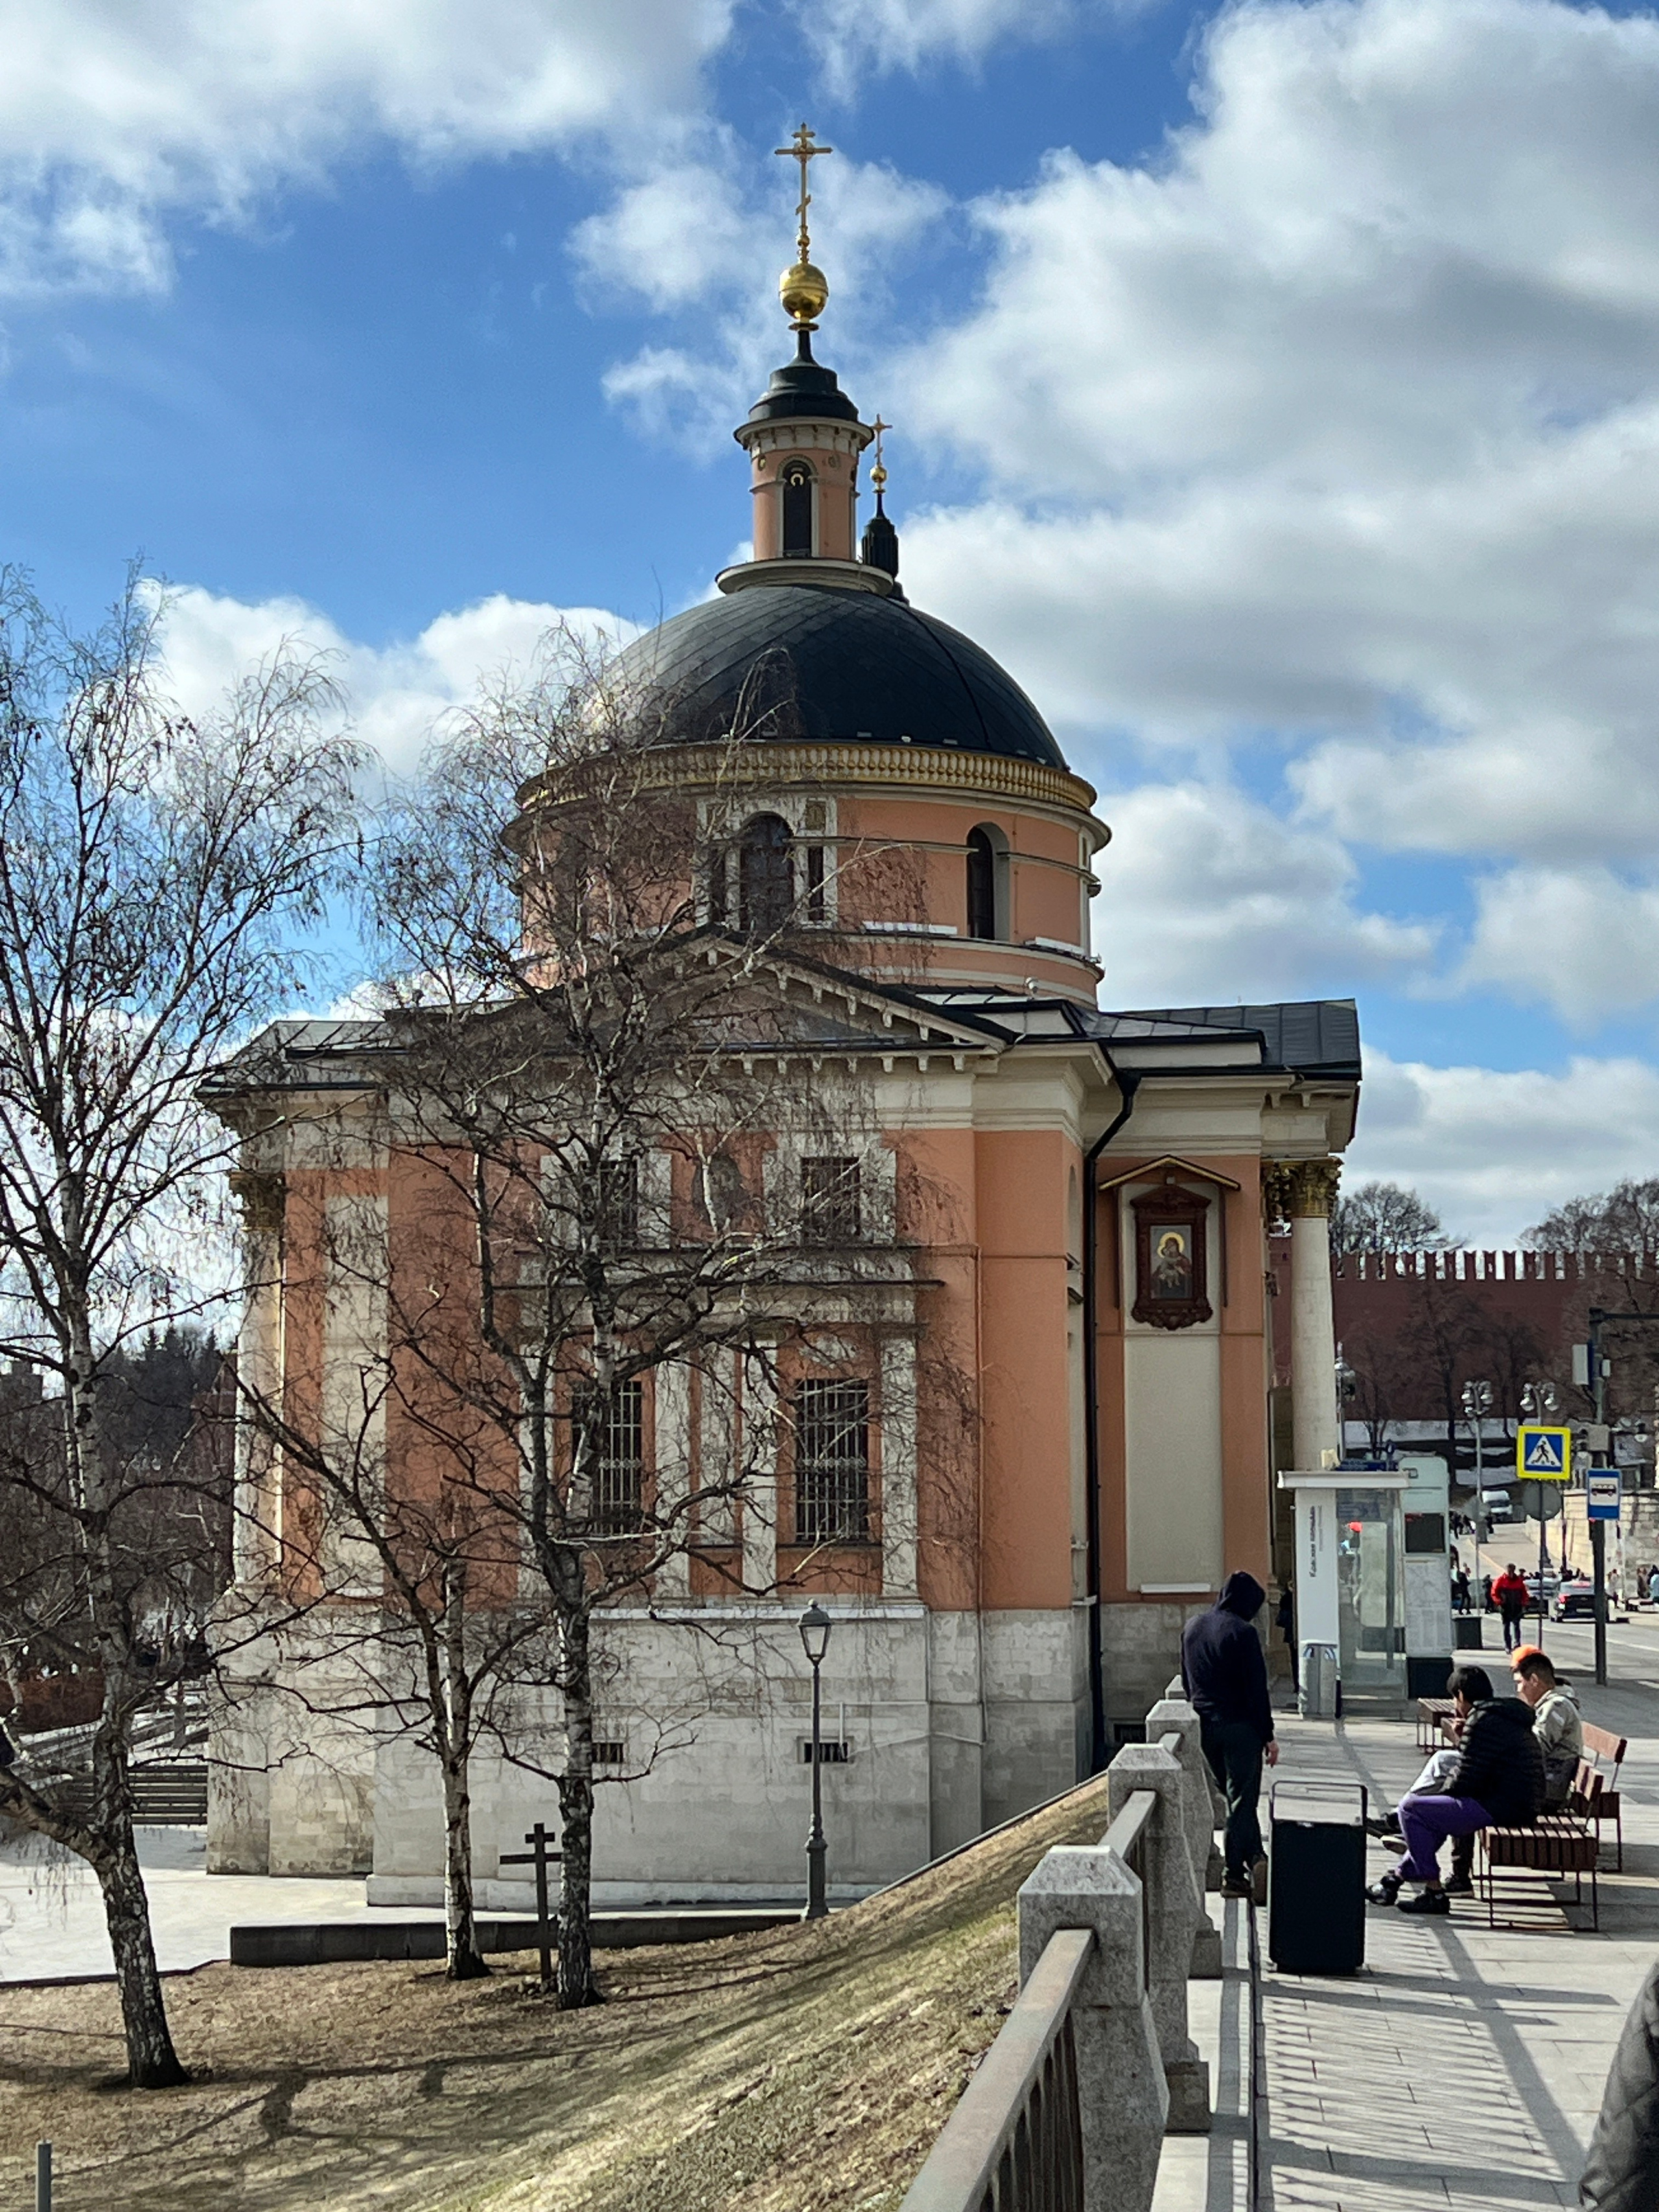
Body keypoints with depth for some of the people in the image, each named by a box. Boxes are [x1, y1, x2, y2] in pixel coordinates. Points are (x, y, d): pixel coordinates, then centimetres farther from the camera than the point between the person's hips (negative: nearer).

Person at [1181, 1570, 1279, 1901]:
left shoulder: (1192, 1627, 7)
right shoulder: (1242, 1633, -15)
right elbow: (1257, 1688, -15)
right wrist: (1268, 1736, -10)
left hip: (1206, 1727, 7)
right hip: (1239, 1726, -7)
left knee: (1231, 1794, 19)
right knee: (1242, 1800, -2)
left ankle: (1253, 1855, 23)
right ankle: (1234, 1876, -5)